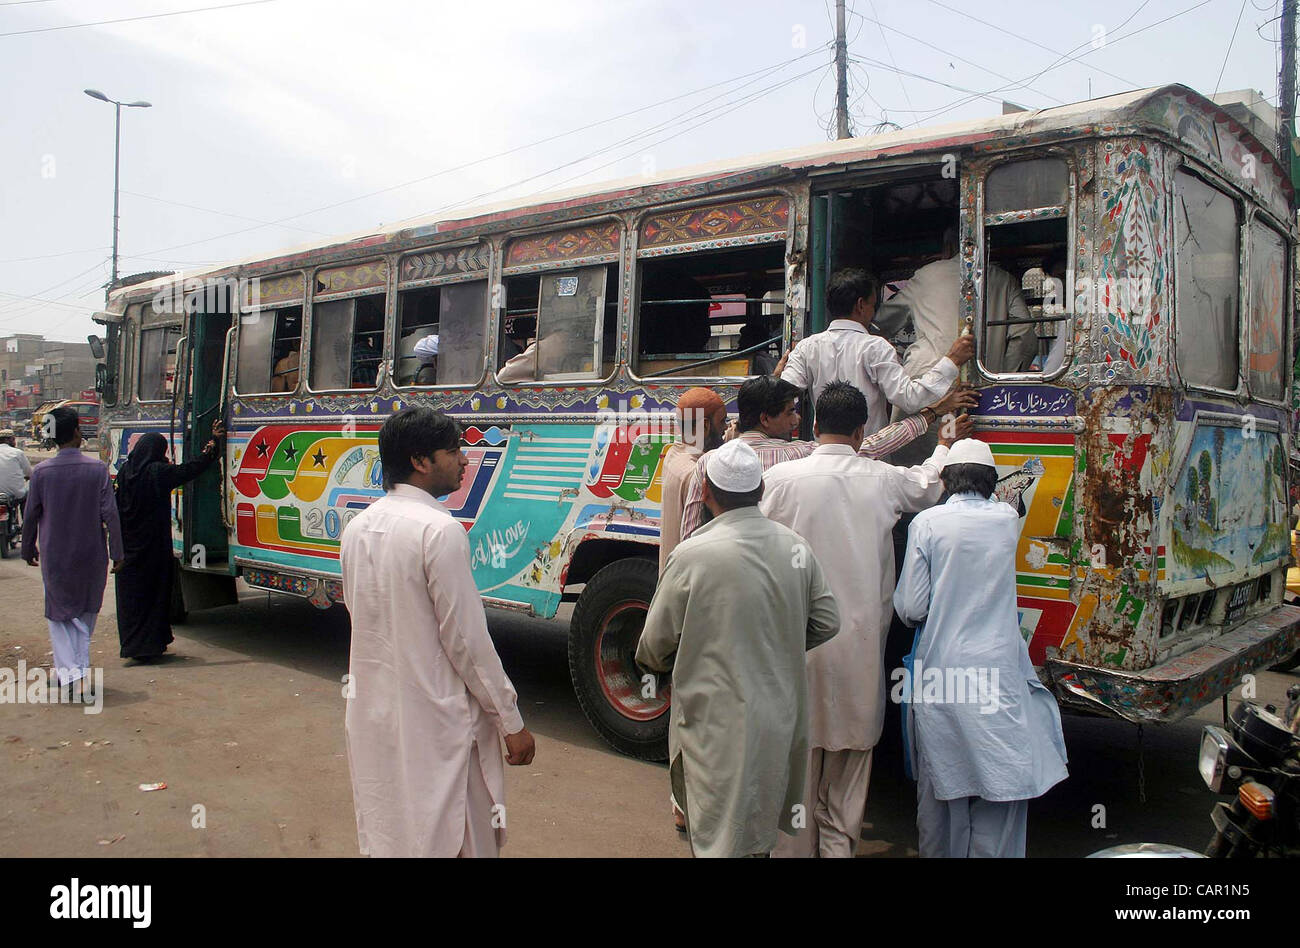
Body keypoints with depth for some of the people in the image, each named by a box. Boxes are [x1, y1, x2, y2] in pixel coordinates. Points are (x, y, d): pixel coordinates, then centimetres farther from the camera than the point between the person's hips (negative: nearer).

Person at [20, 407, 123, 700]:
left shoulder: (41, 471, -6)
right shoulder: (97, 468, -9)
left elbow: (31, 516, 2)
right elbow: (109, 513, -9)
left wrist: (28, 549, 17)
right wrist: (117, 552, 0)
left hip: (54, 556, 0)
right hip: (91, 555, 0)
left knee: (59, 616, 11)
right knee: (85, 615, 17)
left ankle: (69, 671, -3)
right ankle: (81, 669, 18)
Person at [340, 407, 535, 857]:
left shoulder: (358, 527, 5)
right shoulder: (439, 530, -18)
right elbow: (466, 640, -17)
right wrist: (512, 723, -9)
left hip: (371, 716, 8)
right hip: (434, 722, -8)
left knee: (384, 838, 19)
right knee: (450, 839, 5)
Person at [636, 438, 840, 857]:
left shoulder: (692, 556, -19)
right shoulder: (794, 547, -3)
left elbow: (655, 646, -10)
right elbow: (826, 621, 6)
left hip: (720, 725, -5)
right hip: (781, 720, 6)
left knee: (720, 840, 7)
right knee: (762, 830, 25)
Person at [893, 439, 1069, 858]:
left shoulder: (927, 523, -6)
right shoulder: (1007, 519, 1)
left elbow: (911, 608, -6)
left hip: (939, 670, 0)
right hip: (997, 671, 0)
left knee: (939, 781, 13)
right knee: (1002, 779, 6)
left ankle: (936, 851, 26)